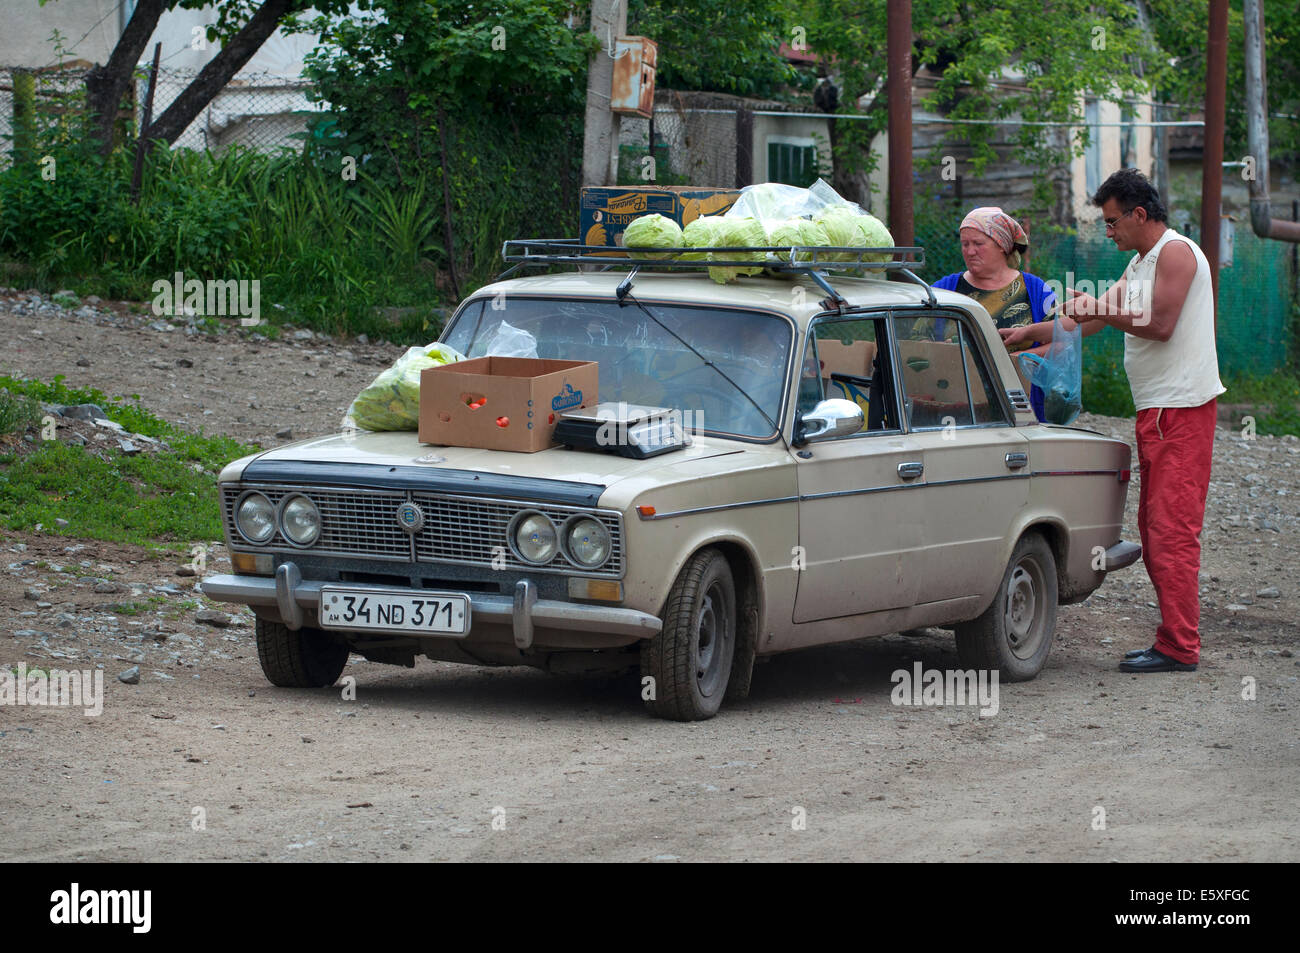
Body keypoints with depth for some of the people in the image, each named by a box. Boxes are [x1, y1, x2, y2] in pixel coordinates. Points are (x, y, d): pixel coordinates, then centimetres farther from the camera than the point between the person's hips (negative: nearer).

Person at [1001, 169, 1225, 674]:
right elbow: (1095, 318, 24)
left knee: (1171, 527, -11)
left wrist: (1101, 310, -12)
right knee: (1155, 527, 10)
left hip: (1180, 409, -10)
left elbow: (1161, 325, -20)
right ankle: (1175, 639, 12)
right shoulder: (1141, 262, 20)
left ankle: (1179, 647, -12)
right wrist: (1028, 334, 22)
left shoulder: (1175, 252, -10)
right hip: (1158, 410, 10)